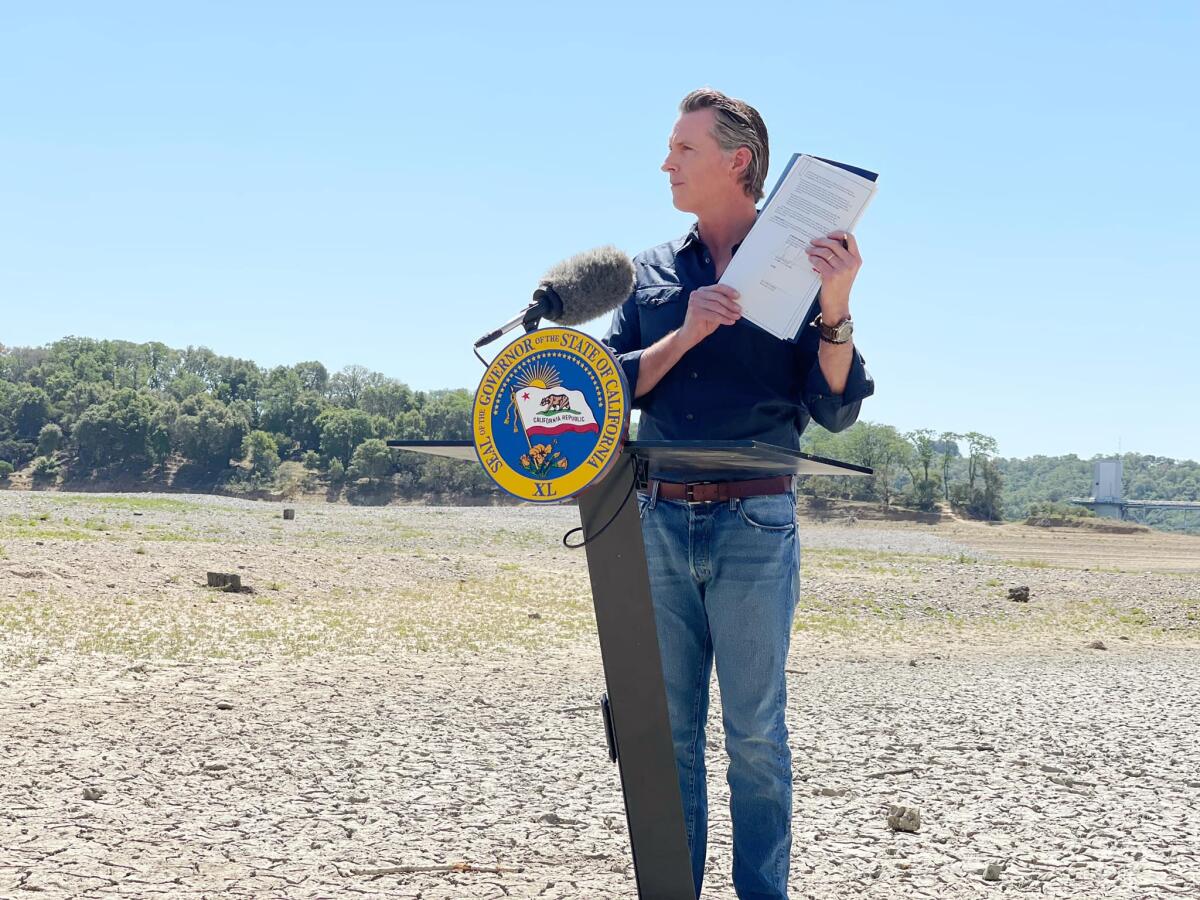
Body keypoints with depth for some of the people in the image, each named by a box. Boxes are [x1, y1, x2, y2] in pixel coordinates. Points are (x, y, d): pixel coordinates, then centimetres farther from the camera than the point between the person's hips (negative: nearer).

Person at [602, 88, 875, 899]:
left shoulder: (796, 269, 2)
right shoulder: (653, 272, 13)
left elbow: (836, 410, -4)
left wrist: (835, 309, -17)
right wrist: (684, 334, -9)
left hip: (754, 526, -3)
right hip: (660, 523, 4)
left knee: (755, 732, 2)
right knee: (669, 730, 9)